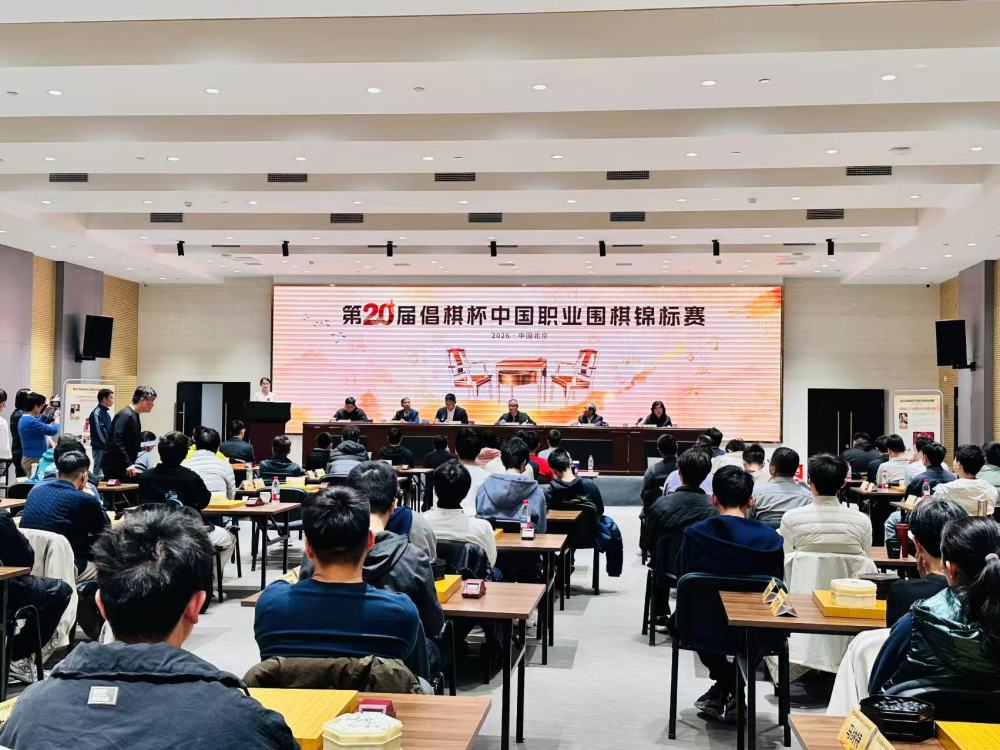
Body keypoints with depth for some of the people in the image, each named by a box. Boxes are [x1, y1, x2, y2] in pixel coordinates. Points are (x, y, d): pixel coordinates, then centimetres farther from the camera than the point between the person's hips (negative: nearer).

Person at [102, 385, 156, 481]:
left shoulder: (135, 416, 14)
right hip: (114, 467, -9)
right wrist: (128, 465, -24)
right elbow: (117, 443, -24)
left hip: (123, 466, 9)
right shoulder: (125, 415, -16)